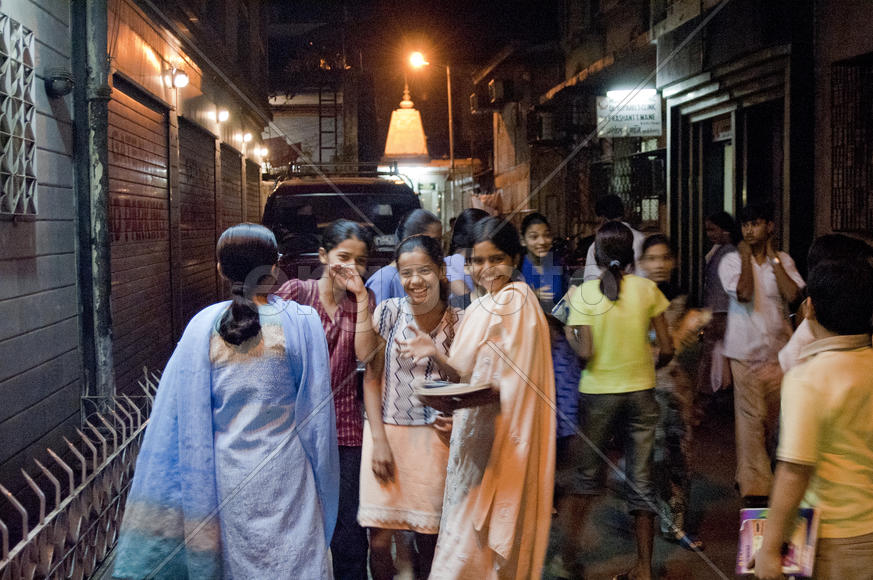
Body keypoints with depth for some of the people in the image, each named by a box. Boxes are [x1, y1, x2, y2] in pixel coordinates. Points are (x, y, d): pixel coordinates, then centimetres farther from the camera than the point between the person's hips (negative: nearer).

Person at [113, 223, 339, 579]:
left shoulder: (203, 326, -6)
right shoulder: (300, 323, -11)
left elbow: (184, 414, -4)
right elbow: (315, 406, -6)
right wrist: (322, 478, 7)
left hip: (225, 473, 3)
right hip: (282, 474, -2)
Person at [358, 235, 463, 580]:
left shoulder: (460, 321, -1)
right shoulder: (389, 312, -3)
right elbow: (372, 377, -1)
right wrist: (379, 440, -7)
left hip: (434, 438, 0)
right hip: (387, 432, 0)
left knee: (429, 538, 6)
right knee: (379, 541, -1)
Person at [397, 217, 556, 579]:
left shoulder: (517, 298, -11)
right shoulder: (478, 309, 13)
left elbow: (518, 384, -16)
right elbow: (466, 377, 12)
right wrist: (436, 354, -2)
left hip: (503, 435, -8)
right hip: (473, 435, 8)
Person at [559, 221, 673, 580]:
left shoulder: (584, 293, -8)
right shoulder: (646, 289, -3)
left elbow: (585, 353, -13)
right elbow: (666, 349, -3)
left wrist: (569, 334, 5)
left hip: (598, 393, -1)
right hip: (641, 392, 1)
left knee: (586, 474, 15)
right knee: (641, 479, 9)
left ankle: (568, 550, 11)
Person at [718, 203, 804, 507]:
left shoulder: (783, 261, 5)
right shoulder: (732, 260, -4)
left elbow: (793, 294, -12)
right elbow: (743, 293, -21)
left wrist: (772, 257, -6)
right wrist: (746, 255, -11)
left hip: (778, 351, 4)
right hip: (746, 350, -3)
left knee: (772, 418, 12)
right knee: (751, 419, -6)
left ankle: (749, 473, 32)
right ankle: (754, 487, -1)